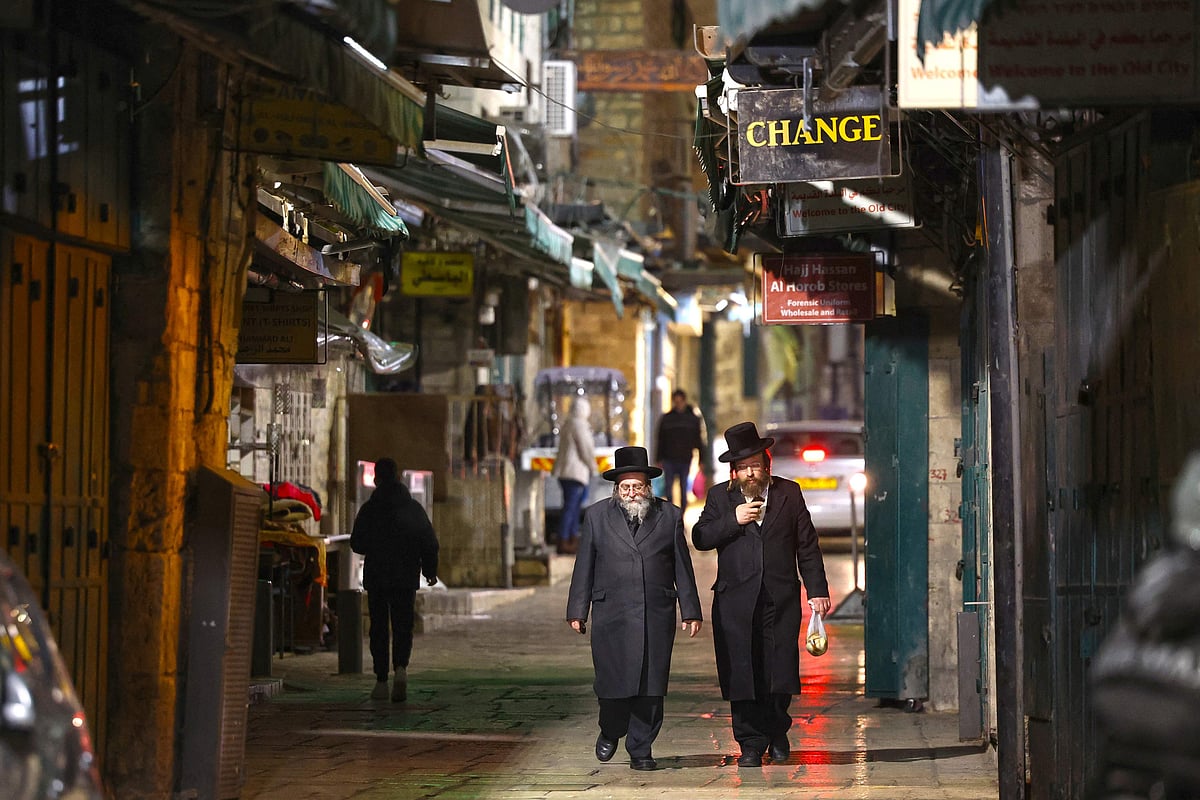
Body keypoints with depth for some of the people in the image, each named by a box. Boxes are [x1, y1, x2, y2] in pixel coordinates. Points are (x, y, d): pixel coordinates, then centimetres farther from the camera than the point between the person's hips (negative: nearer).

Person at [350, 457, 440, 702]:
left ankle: (381, 681, 5)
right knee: (403, 627, 6)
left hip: (376, 578, 0)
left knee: (379, 629, 8)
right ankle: (400, 667, -21)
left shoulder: (369, 509, -4)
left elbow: (357, 544, -1)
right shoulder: (414, 508, -1)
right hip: (406, 577, 1)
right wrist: (430, 571, 14)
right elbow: (429, 542, 0)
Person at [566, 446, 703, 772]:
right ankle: (610, 732, 25)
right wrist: (578, 611, 4)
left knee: (650, 685, -1)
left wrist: (690, 611, 6)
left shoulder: (669, 515, 8)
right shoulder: (597, 516, 8)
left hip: (657, 617, 0)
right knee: (613, 681, -2)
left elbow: (682, 568, 9)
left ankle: (640, 750, 8)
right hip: (611, 616, 0)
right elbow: (584, 567, 8)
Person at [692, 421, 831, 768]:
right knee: (742, 673, -2)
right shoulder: (720, 497, 9)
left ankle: (777, 733, 22)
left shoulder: (789, 493, 9)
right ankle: (751, 743, 7)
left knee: (780, 671, 0)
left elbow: (807, 546, 9)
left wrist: (817, 590, 3)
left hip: (781, 599, 0)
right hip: (736, 600, 0)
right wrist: (734, 520, -12)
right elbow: (700, 538, 0)